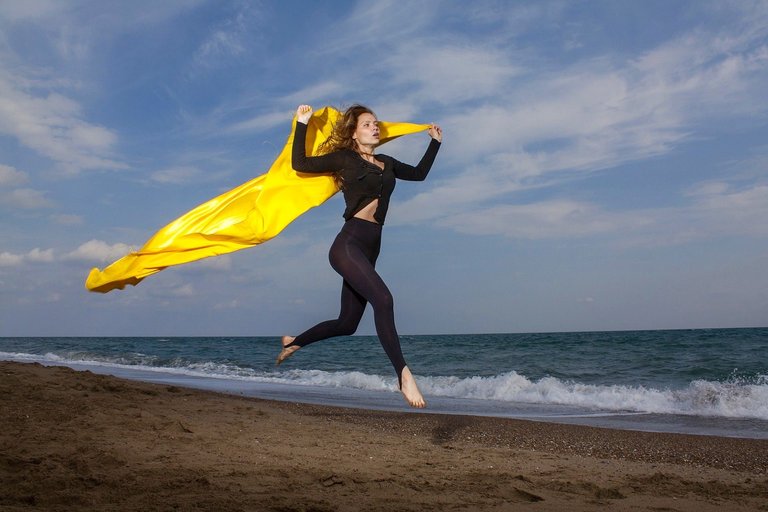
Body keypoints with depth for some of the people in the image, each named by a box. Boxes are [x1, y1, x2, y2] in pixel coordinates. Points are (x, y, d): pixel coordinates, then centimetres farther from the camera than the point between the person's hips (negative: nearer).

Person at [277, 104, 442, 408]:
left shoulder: (386, 163, 21)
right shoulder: (344, 158, 5)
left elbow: (419, 174, 35)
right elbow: (300, 164, 2)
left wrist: (435, 143, 37)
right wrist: (302, 124, 0)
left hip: (369, 249, 7)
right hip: (348, 243, -7)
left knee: (347, 324, 10)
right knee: (383, 299, -28)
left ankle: (294, 342, 32)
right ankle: (404, 375, -27)